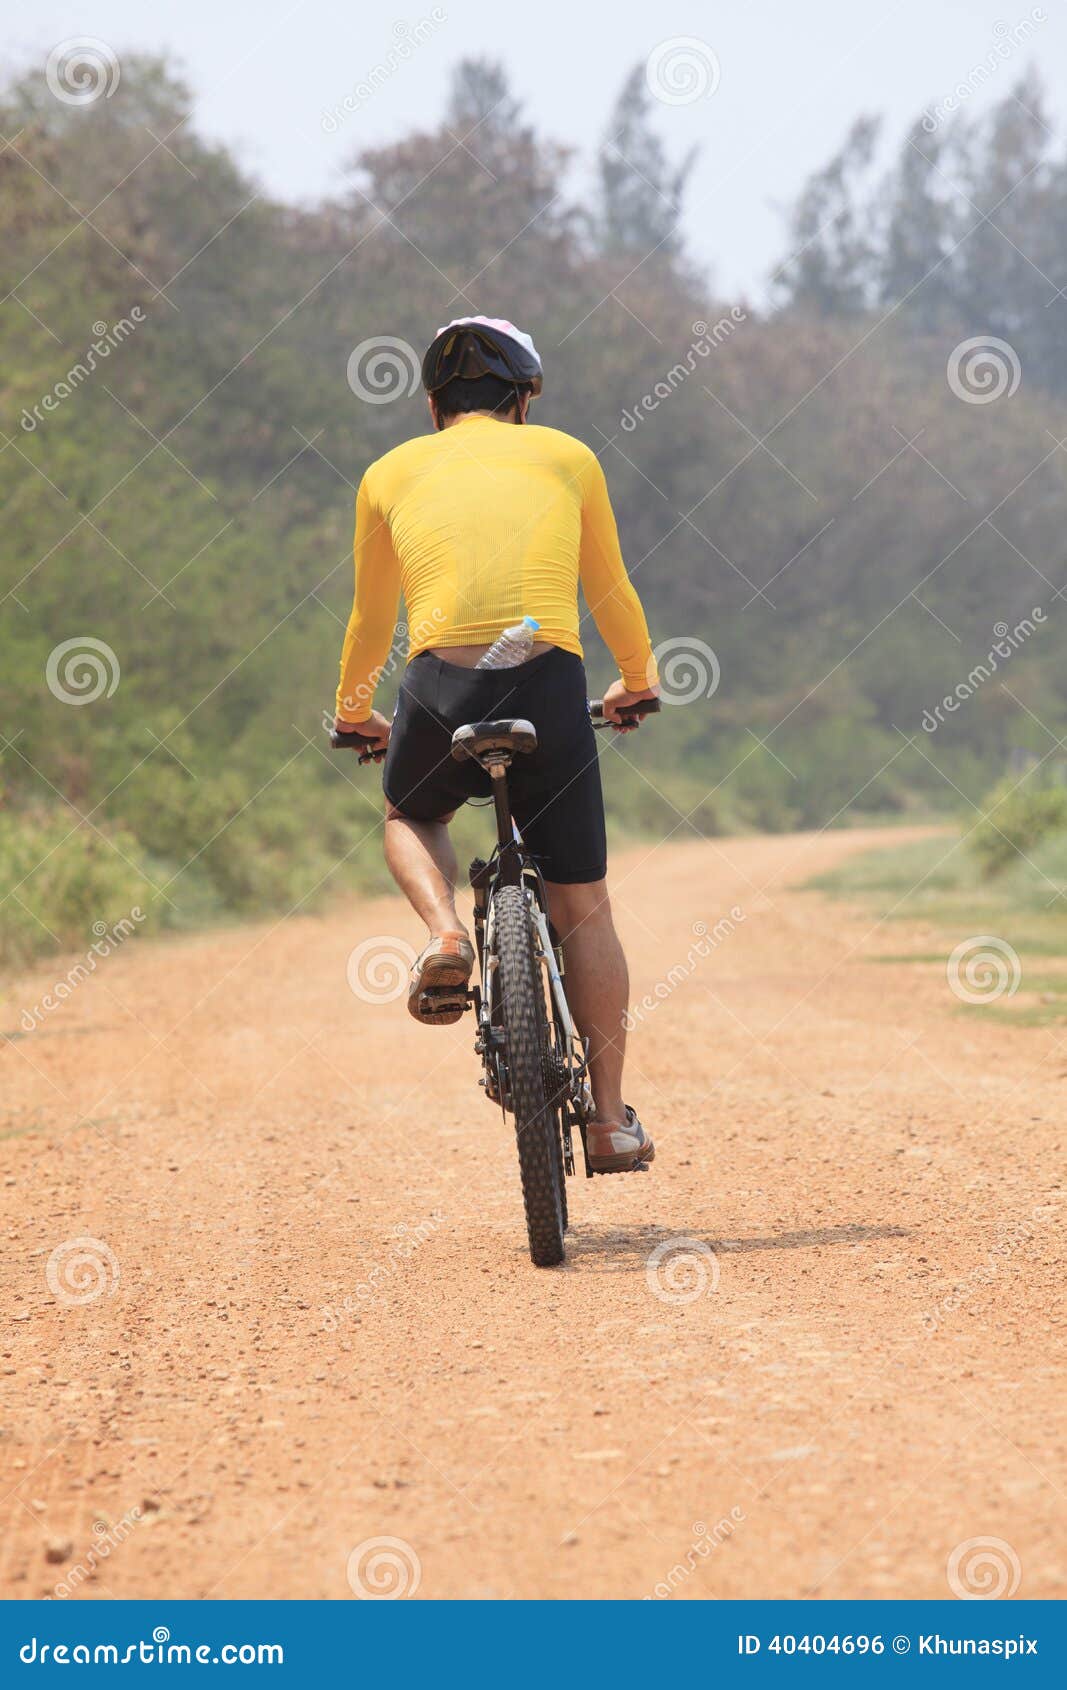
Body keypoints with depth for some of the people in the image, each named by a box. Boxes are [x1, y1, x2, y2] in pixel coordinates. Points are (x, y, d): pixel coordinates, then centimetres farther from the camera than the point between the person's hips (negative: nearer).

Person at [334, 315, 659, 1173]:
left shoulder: (391, 472, 19)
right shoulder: (566, 456, 18)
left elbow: (371, 621, 30)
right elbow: (612, 594, 30)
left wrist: (354, 712, 49)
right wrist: (638, 680, 49)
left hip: (441, 688, 0)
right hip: (549, 684, 0)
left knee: (411, 817, 33)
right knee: (583, 909, 13)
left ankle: (446, 932, 3)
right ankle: (611, 1118, 16)